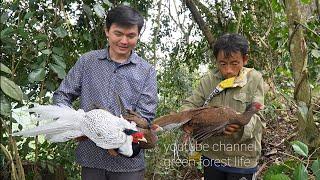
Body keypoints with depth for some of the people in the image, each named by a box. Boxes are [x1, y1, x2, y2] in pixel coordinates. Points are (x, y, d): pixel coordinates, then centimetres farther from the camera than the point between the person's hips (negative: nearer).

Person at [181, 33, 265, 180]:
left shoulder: (255, 79, -9)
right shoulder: (209, 79, -3)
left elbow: (258, 116, -13)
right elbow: (190, 104, 0)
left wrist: (242, 126, -34)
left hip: (242, 158, -2)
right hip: (211, 155, 2)